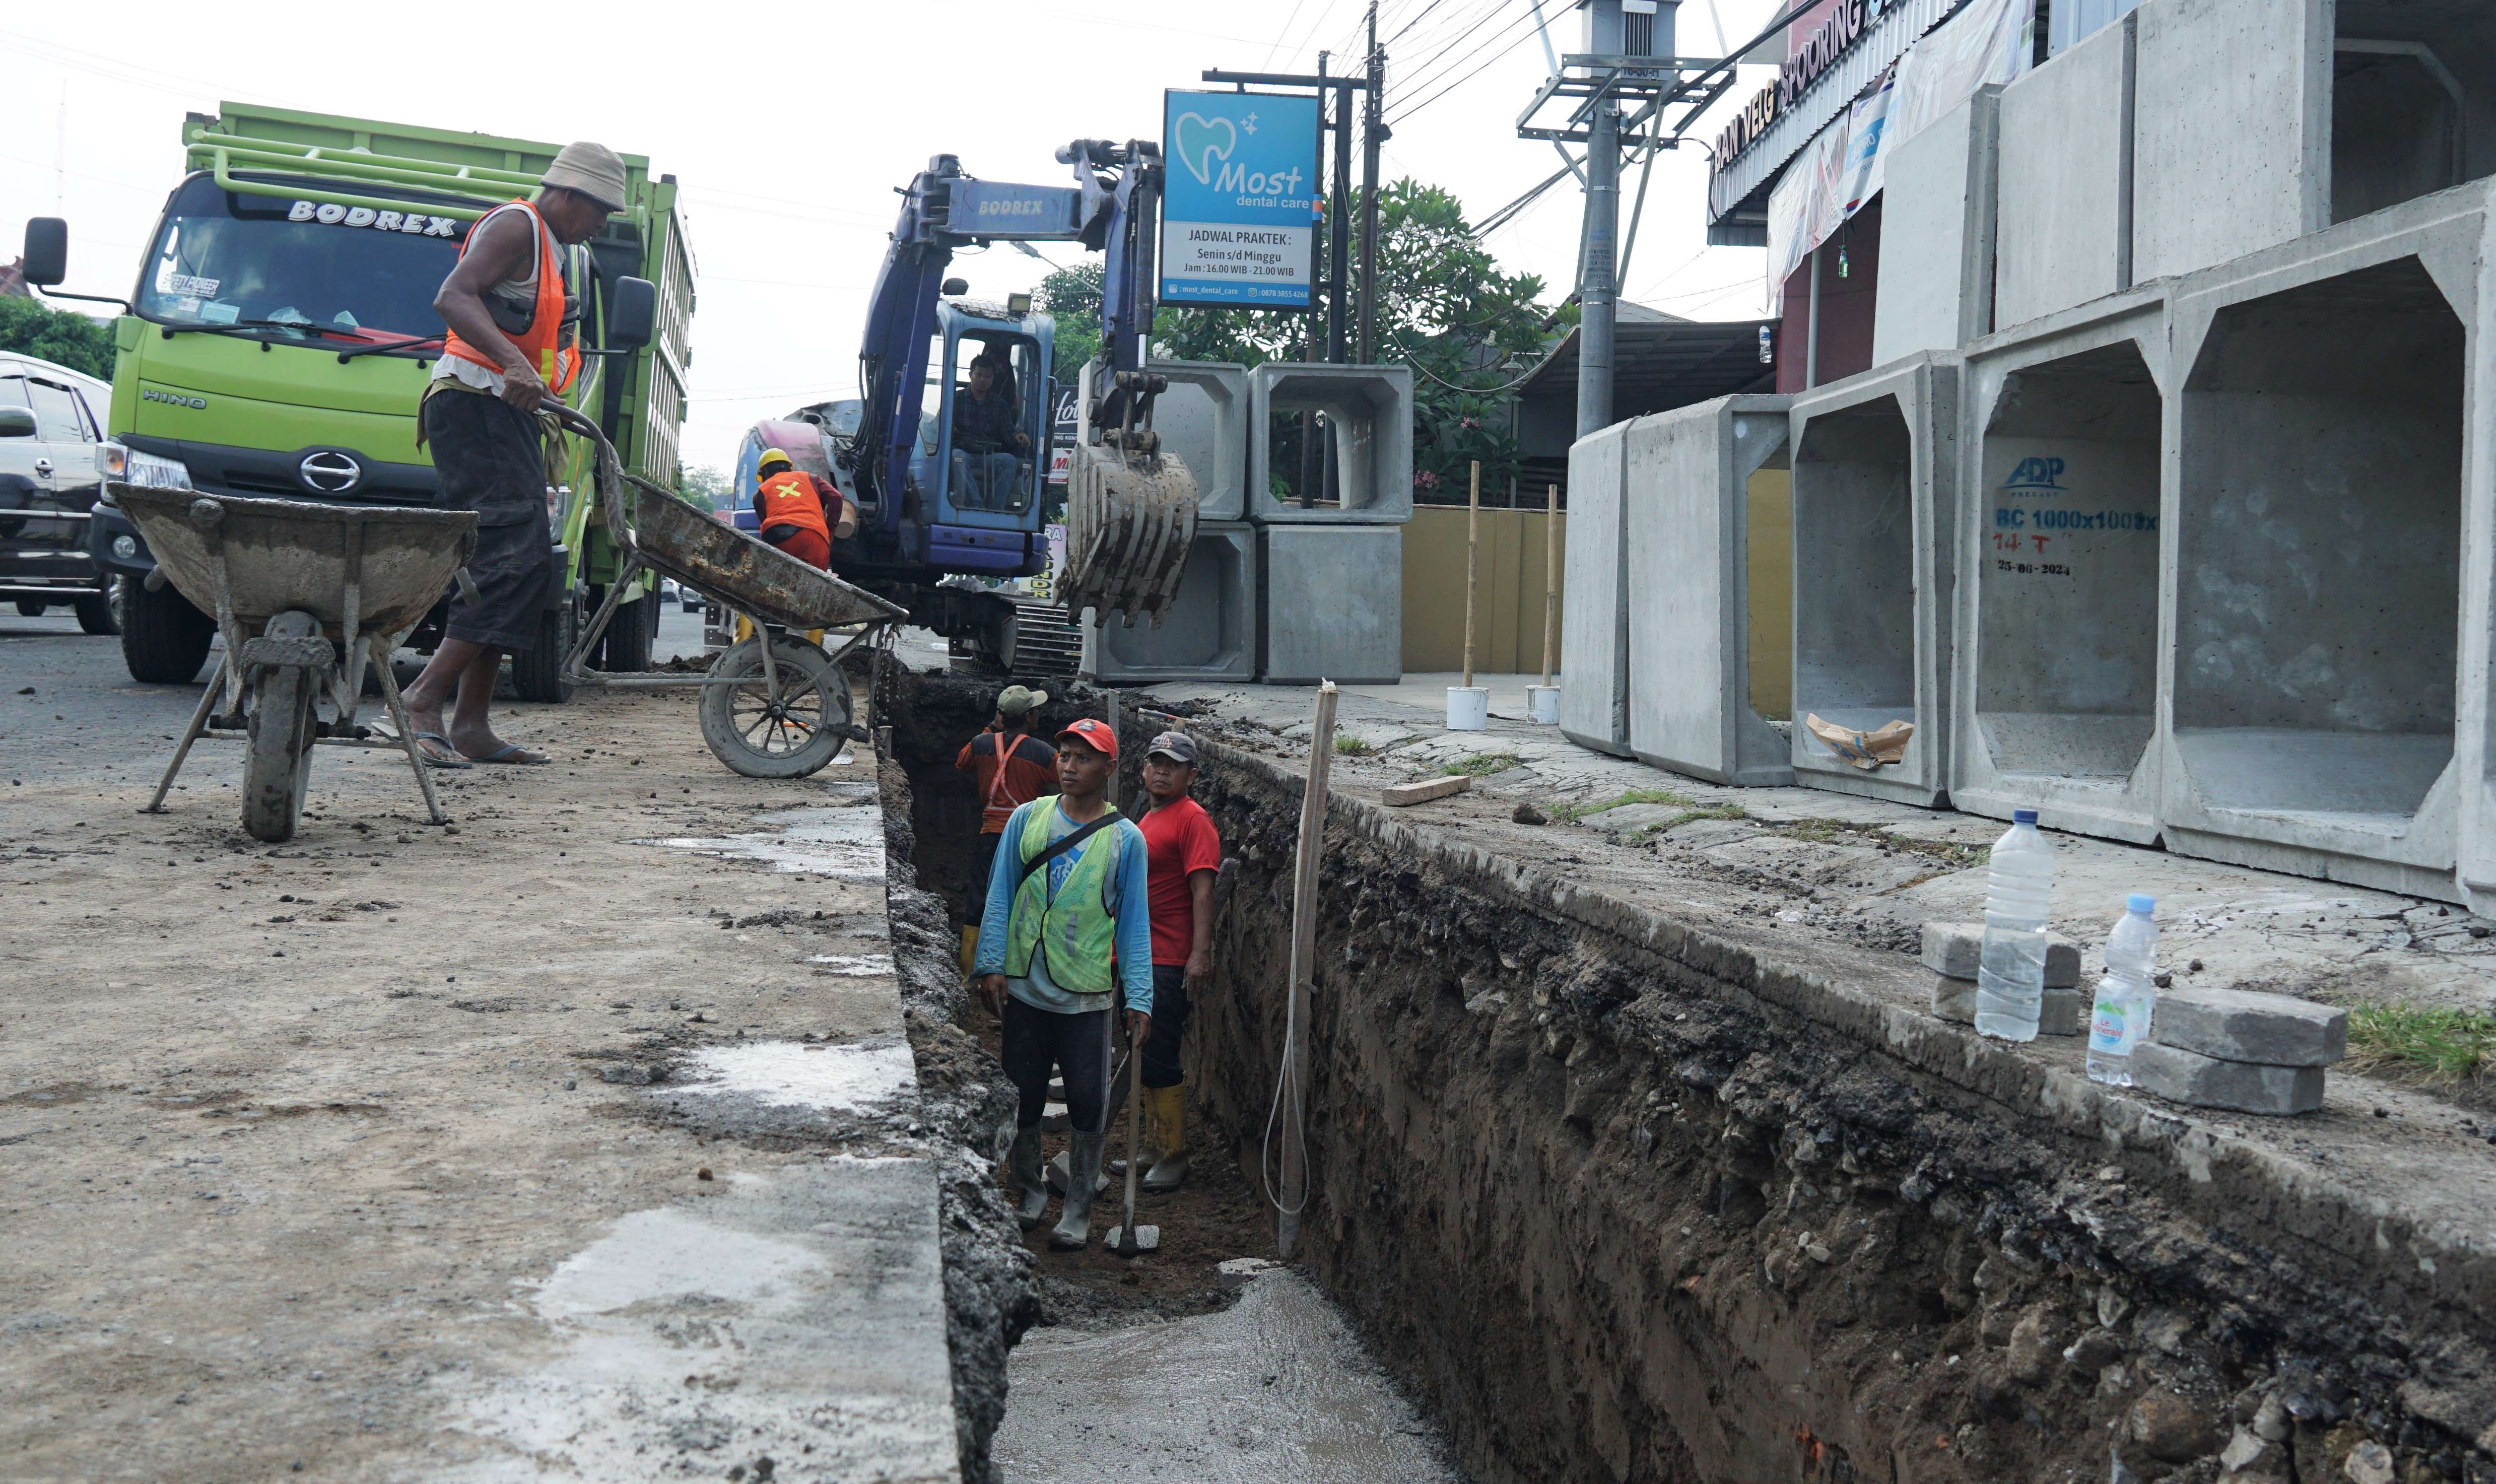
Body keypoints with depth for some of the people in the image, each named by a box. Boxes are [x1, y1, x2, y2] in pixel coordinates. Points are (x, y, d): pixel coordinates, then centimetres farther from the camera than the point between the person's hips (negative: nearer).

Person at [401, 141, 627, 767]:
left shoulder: (551, 249, 25)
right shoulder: (516, 227, -7)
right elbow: (453, 298, -23)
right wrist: (513, 362, -37)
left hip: (507, 414, 11)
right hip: (475, 406, -11)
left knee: (526, 568, 7)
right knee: (511, 560, -20)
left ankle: (472, 726, 8)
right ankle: (423, 703, -22)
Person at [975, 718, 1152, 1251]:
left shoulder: (1126, 839, -1)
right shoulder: (1028, 819, 3)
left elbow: (1134, 921, 0)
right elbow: (1000, 895, 3)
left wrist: (1140, 998, -5)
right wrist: (992, 965, -6)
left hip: (1087, 995, -2)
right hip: (1024, 987, 2)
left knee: (1088, 1106, 2)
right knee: (1023, 1097, 12)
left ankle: (1078, 1210, 16)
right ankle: (1029, 1192, 31)